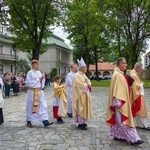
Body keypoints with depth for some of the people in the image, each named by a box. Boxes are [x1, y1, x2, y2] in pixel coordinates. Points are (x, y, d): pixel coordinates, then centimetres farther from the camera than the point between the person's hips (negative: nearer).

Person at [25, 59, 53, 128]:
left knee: (43, 106, -2)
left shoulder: (39, 72, 11)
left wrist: (42, 80, -8)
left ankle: (45, 121, -3)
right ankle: (29, 122, 21)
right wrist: (38, 80, -14)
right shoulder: (30, 73, -7)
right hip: (32, 92, -5)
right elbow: (28, 82, -13)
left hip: (39, 91, 5)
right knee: (31, 107, 6)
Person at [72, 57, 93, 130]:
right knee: (80, 108, -6)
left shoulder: (84, 75, 14)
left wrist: (88, 84, -6)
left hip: (85, 94, 10)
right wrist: (86, 85, -12)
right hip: (80, 94, -10)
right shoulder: (77, 75, -15)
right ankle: (80, 123, -1)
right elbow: (79, 85, -24)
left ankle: (82, 122, 22)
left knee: (84, 108, 13)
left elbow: (88, 81, 16)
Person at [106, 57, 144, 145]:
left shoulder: (121, 74, 14)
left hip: (123, 101, 10)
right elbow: (116, 89, -22)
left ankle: (117, 135, 22)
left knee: (119, 120, 14)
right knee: (124, 120, -7)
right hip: (120, 102, -10)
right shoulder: (117, 75, -16)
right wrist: (117, 102, -26)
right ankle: (133, 139, -5)